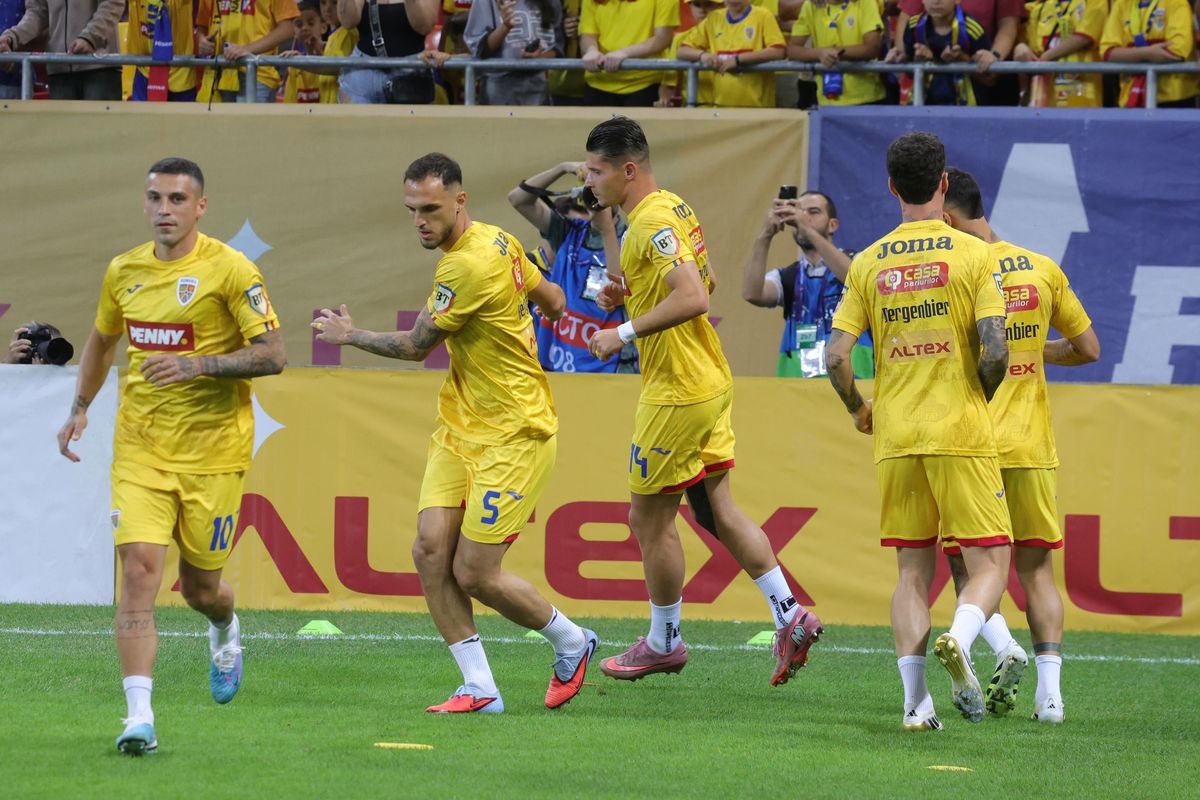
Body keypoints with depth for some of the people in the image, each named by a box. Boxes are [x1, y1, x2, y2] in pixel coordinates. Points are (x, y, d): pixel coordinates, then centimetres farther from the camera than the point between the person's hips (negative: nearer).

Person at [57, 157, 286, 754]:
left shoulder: (230, 270, -9)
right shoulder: (124, 272, 6)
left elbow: (272, 355, -12)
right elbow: (103, 339, 25)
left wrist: (199, 366, -24)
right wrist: (80, 408, 18)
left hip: (213, 451, -3)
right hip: (139, 450, 3)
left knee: (199, 586, 7)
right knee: (139, 568, -15)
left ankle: (225, 633, 47)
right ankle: (139, 716, -19)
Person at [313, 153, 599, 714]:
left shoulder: (468, 267, -22)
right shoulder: (499, 242, 6)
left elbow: (415, 347, -11)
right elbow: (552, 300, 18)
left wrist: (350, 336, 4)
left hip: (512, 435, -9)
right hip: (459, 428, 9)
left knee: (474, 573, -6)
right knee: (431, 549, -5)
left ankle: (571, 643, 20)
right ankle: (479, 687, -1)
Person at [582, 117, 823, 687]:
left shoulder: (652, 223, -19)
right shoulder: (676, 209, 11)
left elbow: (694, 298, -29)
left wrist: (624, 333, -22)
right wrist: (632, 292, 13)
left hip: (677, 393, -10)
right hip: (711, 382, 10)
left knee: (649, 517, 3)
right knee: (716, 510, 13)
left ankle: (663, 643, 14)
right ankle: (791, 615, 10)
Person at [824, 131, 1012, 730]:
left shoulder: (869, 264, 4)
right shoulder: (973, 255, -5)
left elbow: (836, 355, -1)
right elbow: (995, 352, -12)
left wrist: (858, 409, 18)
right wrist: (978, 399, 9)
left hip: (895, 435, 3)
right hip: (961, 433, -3)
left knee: (913, 571, 11)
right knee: (989, 563, 2)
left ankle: (915, 698, 2)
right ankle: (959, 639, -28)